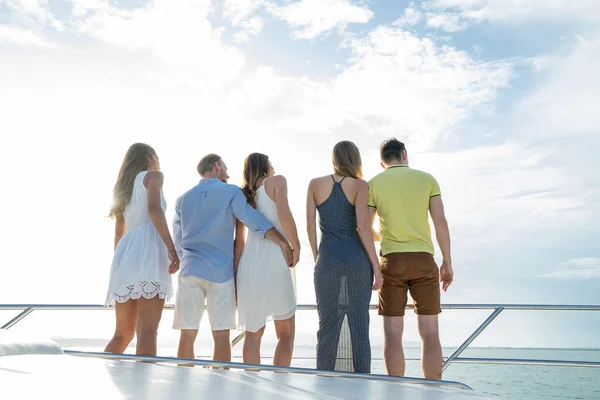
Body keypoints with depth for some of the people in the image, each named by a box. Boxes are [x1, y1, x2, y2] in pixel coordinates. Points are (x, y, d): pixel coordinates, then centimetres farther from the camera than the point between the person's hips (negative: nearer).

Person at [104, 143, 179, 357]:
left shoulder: (123, 187, 29)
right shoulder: (153, 176, 9)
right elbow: (154, 209, -11)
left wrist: (120, 265, 28)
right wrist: (171, 248, -16)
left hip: (125, 253, 7)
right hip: (148, 251, -7)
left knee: (122, 333, 13)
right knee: (147, 331, -13)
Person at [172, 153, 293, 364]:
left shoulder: (183, 199, 15)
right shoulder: (230, 192, 2)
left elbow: (178, 242, 17)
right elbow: (254, 220, -14)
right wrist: (283, 243, -17)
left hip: (190, 270, 3)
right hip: (221, 271, -3)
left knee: (187, 335, 5)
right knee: (221, 336, 1)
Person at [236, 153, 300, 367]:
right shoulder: (277, 181, 4)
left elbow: (238, 242, 15)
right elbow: (284, 215, -15)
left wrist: (236, 276, 16)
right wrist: (296, 247, -5)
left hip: (249, 262, 5)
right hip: (274, 262, -5)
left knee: (253, 334, 10)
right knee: (286, 334, 6)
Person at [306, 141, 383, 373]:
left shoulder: (316, 184, 6)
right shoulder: (359, 185, 0)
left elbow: (310, 224, 3)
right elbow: (363, 227, -9)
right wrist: (376, 266, -5)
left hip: (328, 261, 1)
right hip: (357, 261, -1)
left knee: (327, 326, 9)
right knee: (359, 327, 6)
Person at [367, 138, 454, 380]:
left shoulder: (373, 184, 6)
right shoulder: (427, 179, 8)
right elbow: (441, 222, 0)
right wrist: (447, 262, 6)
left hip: (391, 262, 0)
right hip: (423, 260, 1)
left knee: (393, 334, 1)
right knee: (430, 333, 3)